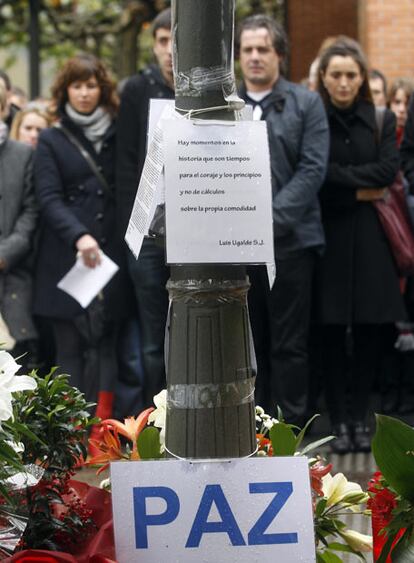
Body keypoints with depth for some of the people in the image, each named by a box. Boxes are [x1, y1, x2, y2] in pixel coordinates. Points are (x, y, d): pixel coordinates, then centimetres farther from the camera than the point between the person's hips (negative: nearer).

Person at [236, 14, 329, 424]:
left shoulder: (306, 104, 5)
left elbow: (313, 169, -5)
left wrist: (272, 218, -14)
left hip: (289, 239, -3)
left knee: (289, 344, 0)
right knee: (247, 343, 8)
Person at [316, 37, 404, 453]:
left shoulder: (381, 121, 7)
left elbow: (388, 170, -6)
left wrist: (340, 175, -12)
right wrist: (360, 187, -12)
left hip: (370, 236, 2)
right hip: (329, 235, -2)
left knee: (368, 331, 3)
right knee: (333, 332, 0)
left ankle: (359, 417, 13)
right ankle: (338, 421, 7)